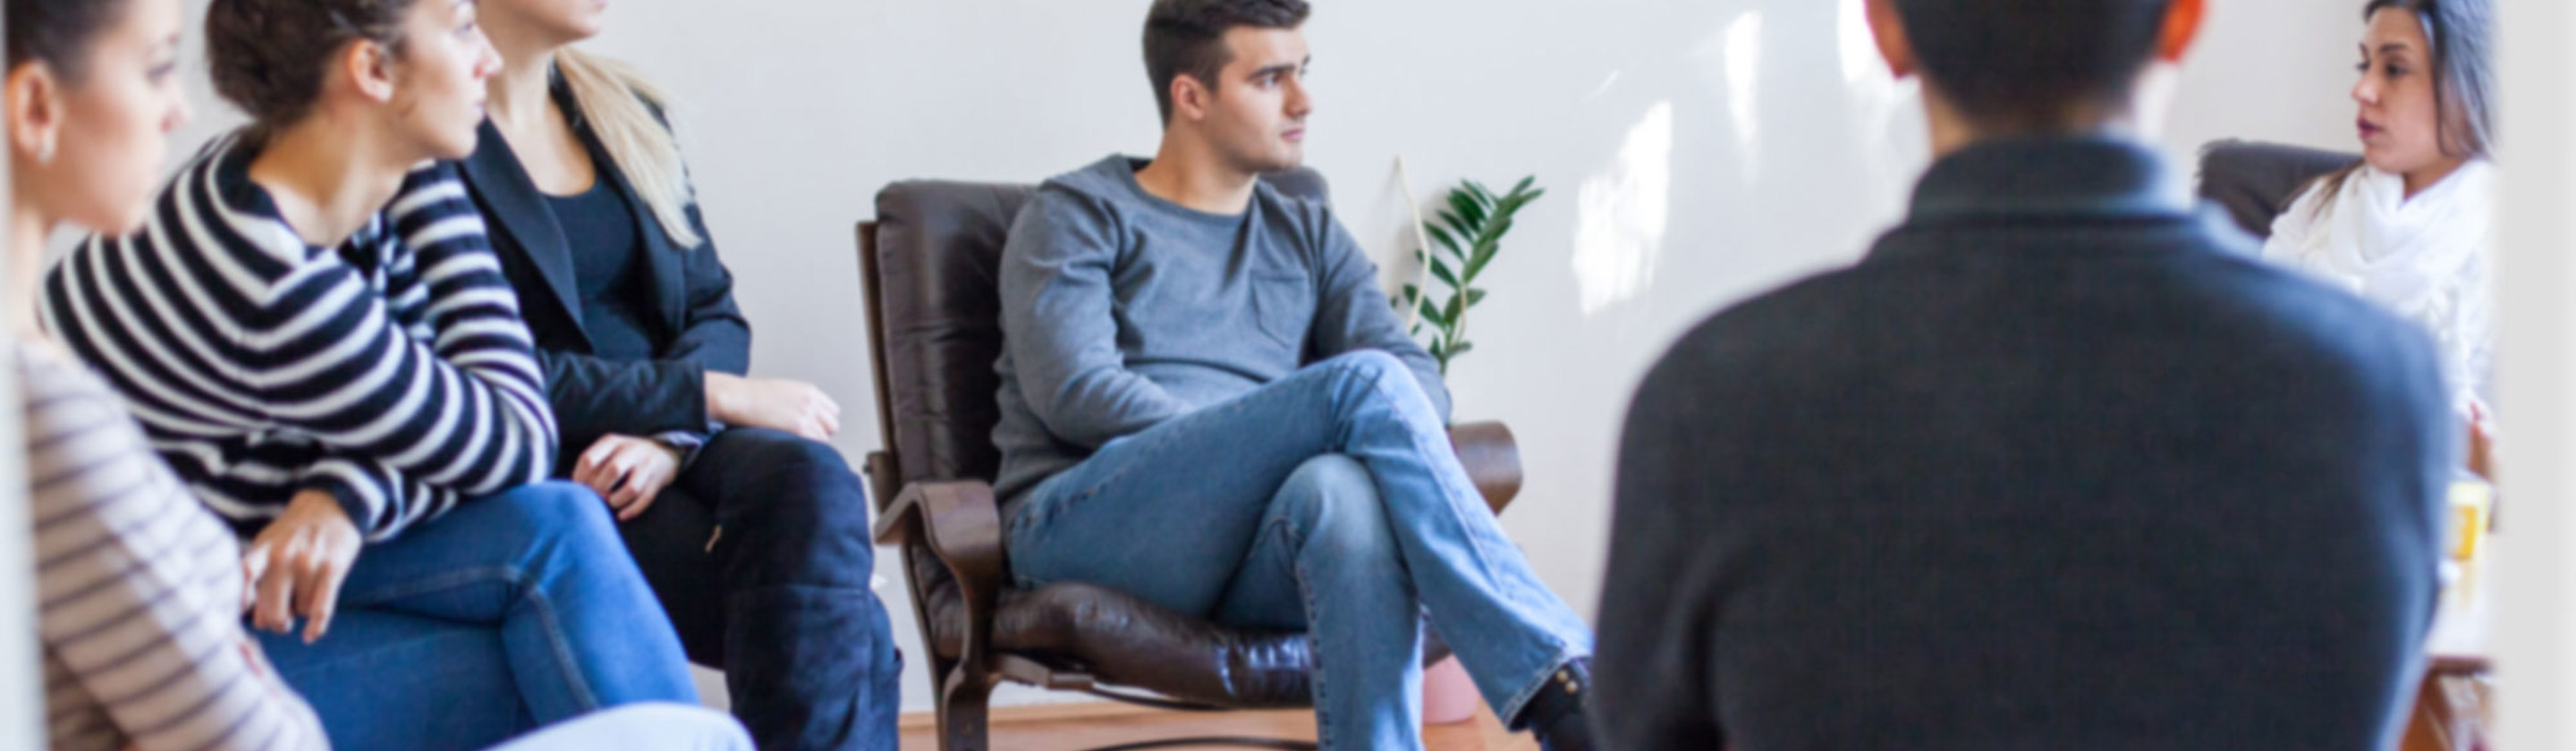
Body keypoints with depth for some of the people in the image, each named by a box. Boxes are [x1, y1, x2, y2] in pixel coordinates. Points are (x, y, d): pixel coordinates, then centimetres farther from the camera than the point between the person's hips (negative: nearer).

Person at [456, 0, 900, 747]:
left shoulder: (626, 110, 15)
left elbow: (715, 314, 10)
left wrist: (668, 438, -12)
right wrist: (716, 396, -17)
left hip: (670, 450, 6)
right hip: (540, 476, -6)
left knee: (807, 478, -30)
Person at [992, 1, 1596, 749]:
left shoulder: (1312, 238, 25)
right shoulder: (1079, 215, 12)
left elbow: (1420, 379, 10)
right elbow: (1074, 392, -5)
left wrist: (1346, 444, -14)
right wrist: (1254, 449, -12)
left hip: (1250, 558, 3)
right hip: (1088, 526, -3)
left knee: (1343, 489, -37)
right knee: (1365, 382, -27)